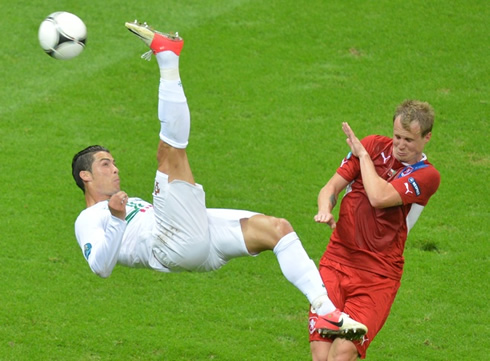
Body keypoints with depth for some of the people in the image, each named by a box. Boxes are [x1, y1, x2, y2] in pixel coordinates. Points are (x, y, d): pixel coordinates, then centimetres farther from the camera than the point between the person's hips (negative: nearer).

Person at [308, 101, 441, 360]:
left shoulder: (427, 176, -2)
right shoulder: (374, 146, 9)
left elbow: (379, 197, -17)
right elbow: (332, 187, 7)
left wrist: (362, 154, -3)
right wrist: (325, 210, -16)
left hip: (378, 275, -3)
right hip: (336, 263, 3)